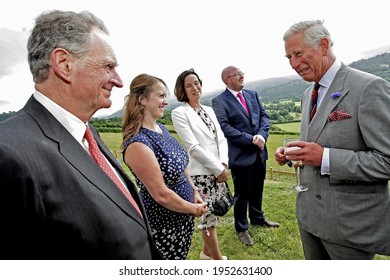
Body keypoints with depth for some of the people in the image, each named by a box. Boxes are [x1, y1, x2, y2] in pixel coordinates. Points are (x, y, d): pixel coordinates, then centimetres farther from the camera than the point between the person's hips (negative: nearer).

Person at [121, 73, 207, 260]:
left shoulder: (161, 129, 1)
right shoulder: (138, 143, -26)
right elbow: (161, 194, -25)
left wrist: (194, 193, 3)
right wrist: (194, 209, -11)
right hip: (163, 225, -8)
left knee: (181, 258, 25)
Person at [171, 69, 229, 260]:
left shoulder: (209, 110, 12)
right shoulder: (179, 113, -9)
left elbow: (221, 138, 9)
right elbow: (193, 147, -15)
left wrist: (224, 163, -7)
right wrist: (218, 169, -13)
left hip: (219, 170, 7)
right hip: (201, 173, -7)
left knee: (212, 213, 16)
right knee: (208, 215, 4)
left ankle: (207, 252, 36)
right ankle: (218, 258, 23)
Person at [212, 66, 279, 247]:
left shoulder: (252, 94, 9)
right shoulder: (219, 101, -9)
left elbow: (264, 116, 6)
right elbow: (225, 127, -18)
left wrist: (262, 135, -13)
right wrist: (251, 139, -20)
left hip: (259, 152, 6)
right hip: (240, 155, -6)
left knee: (257, 189, 21)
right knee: (242, 193, 9)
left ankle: (257, 218, 45)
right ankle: (242, 228, 29)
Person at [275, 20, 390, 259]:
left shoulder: (369, 88, -16)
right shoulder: (309, 93, 9)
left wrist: (325, 158, -28)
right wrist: (291, 154, -1)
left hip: (351, 221, -7)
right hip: (310, 214, 8)